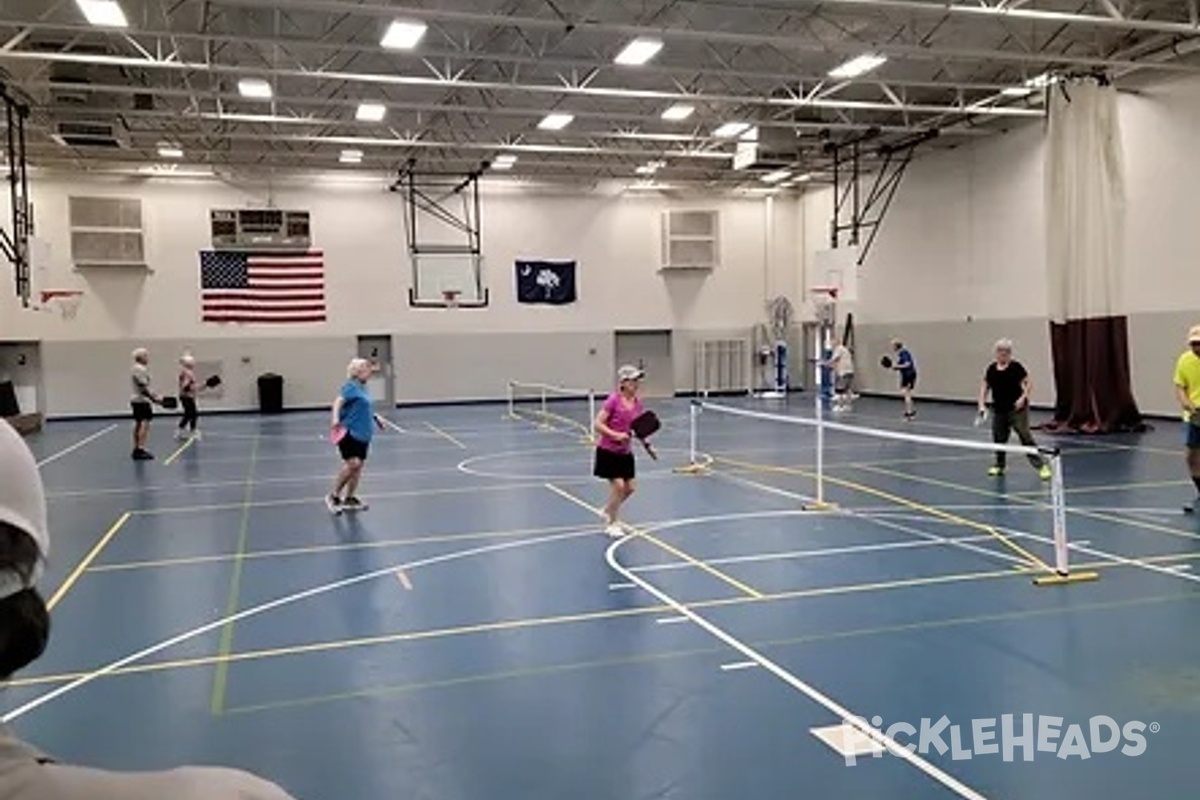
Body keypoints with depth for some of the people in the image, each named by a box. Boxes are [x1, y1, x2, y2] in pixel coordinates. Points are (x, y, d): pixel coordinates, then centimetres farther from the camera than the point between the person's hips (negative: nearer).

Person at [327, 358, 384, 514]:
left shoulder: (363, 388, 14)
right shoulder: (351, 386, -11)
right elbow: (339, 402, -25)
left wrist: (376, 418, 34)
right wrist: (335, 418, -40)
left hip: (363, 434, 9)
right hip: (350, 432, -9)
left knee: (358, 466, 9)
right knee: (352, 463, -16)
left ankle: (349, 499, 19)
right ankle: (334, 496, -2)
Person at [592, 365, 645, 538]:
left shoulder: (638, 403, 1)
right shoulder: (613, 400, -17)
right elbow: (598, 424, -18)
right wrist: (615, 435, -29)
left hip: (625, 452, 6)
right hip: (608, 450, -6)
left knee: (630, 488, 7)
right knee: (618, 485, -10)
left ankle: (609, 511, 35)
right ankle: (612, 524, 10)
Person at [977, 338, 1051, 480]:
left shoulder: (1016, 367, -8)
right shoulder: (991, 369, 5)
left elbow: (1029, 384, -6)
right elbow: (984, 387, 11)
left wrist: (1023, 397, -21)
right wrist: (982, 405, 0)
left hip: (1017, 409, -5)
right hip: (999, 410, 5)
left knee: (1025, 436, -11)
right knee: (999, 437, 10)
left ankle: (1042, 466, -8)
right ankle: (1000, 465, 29)